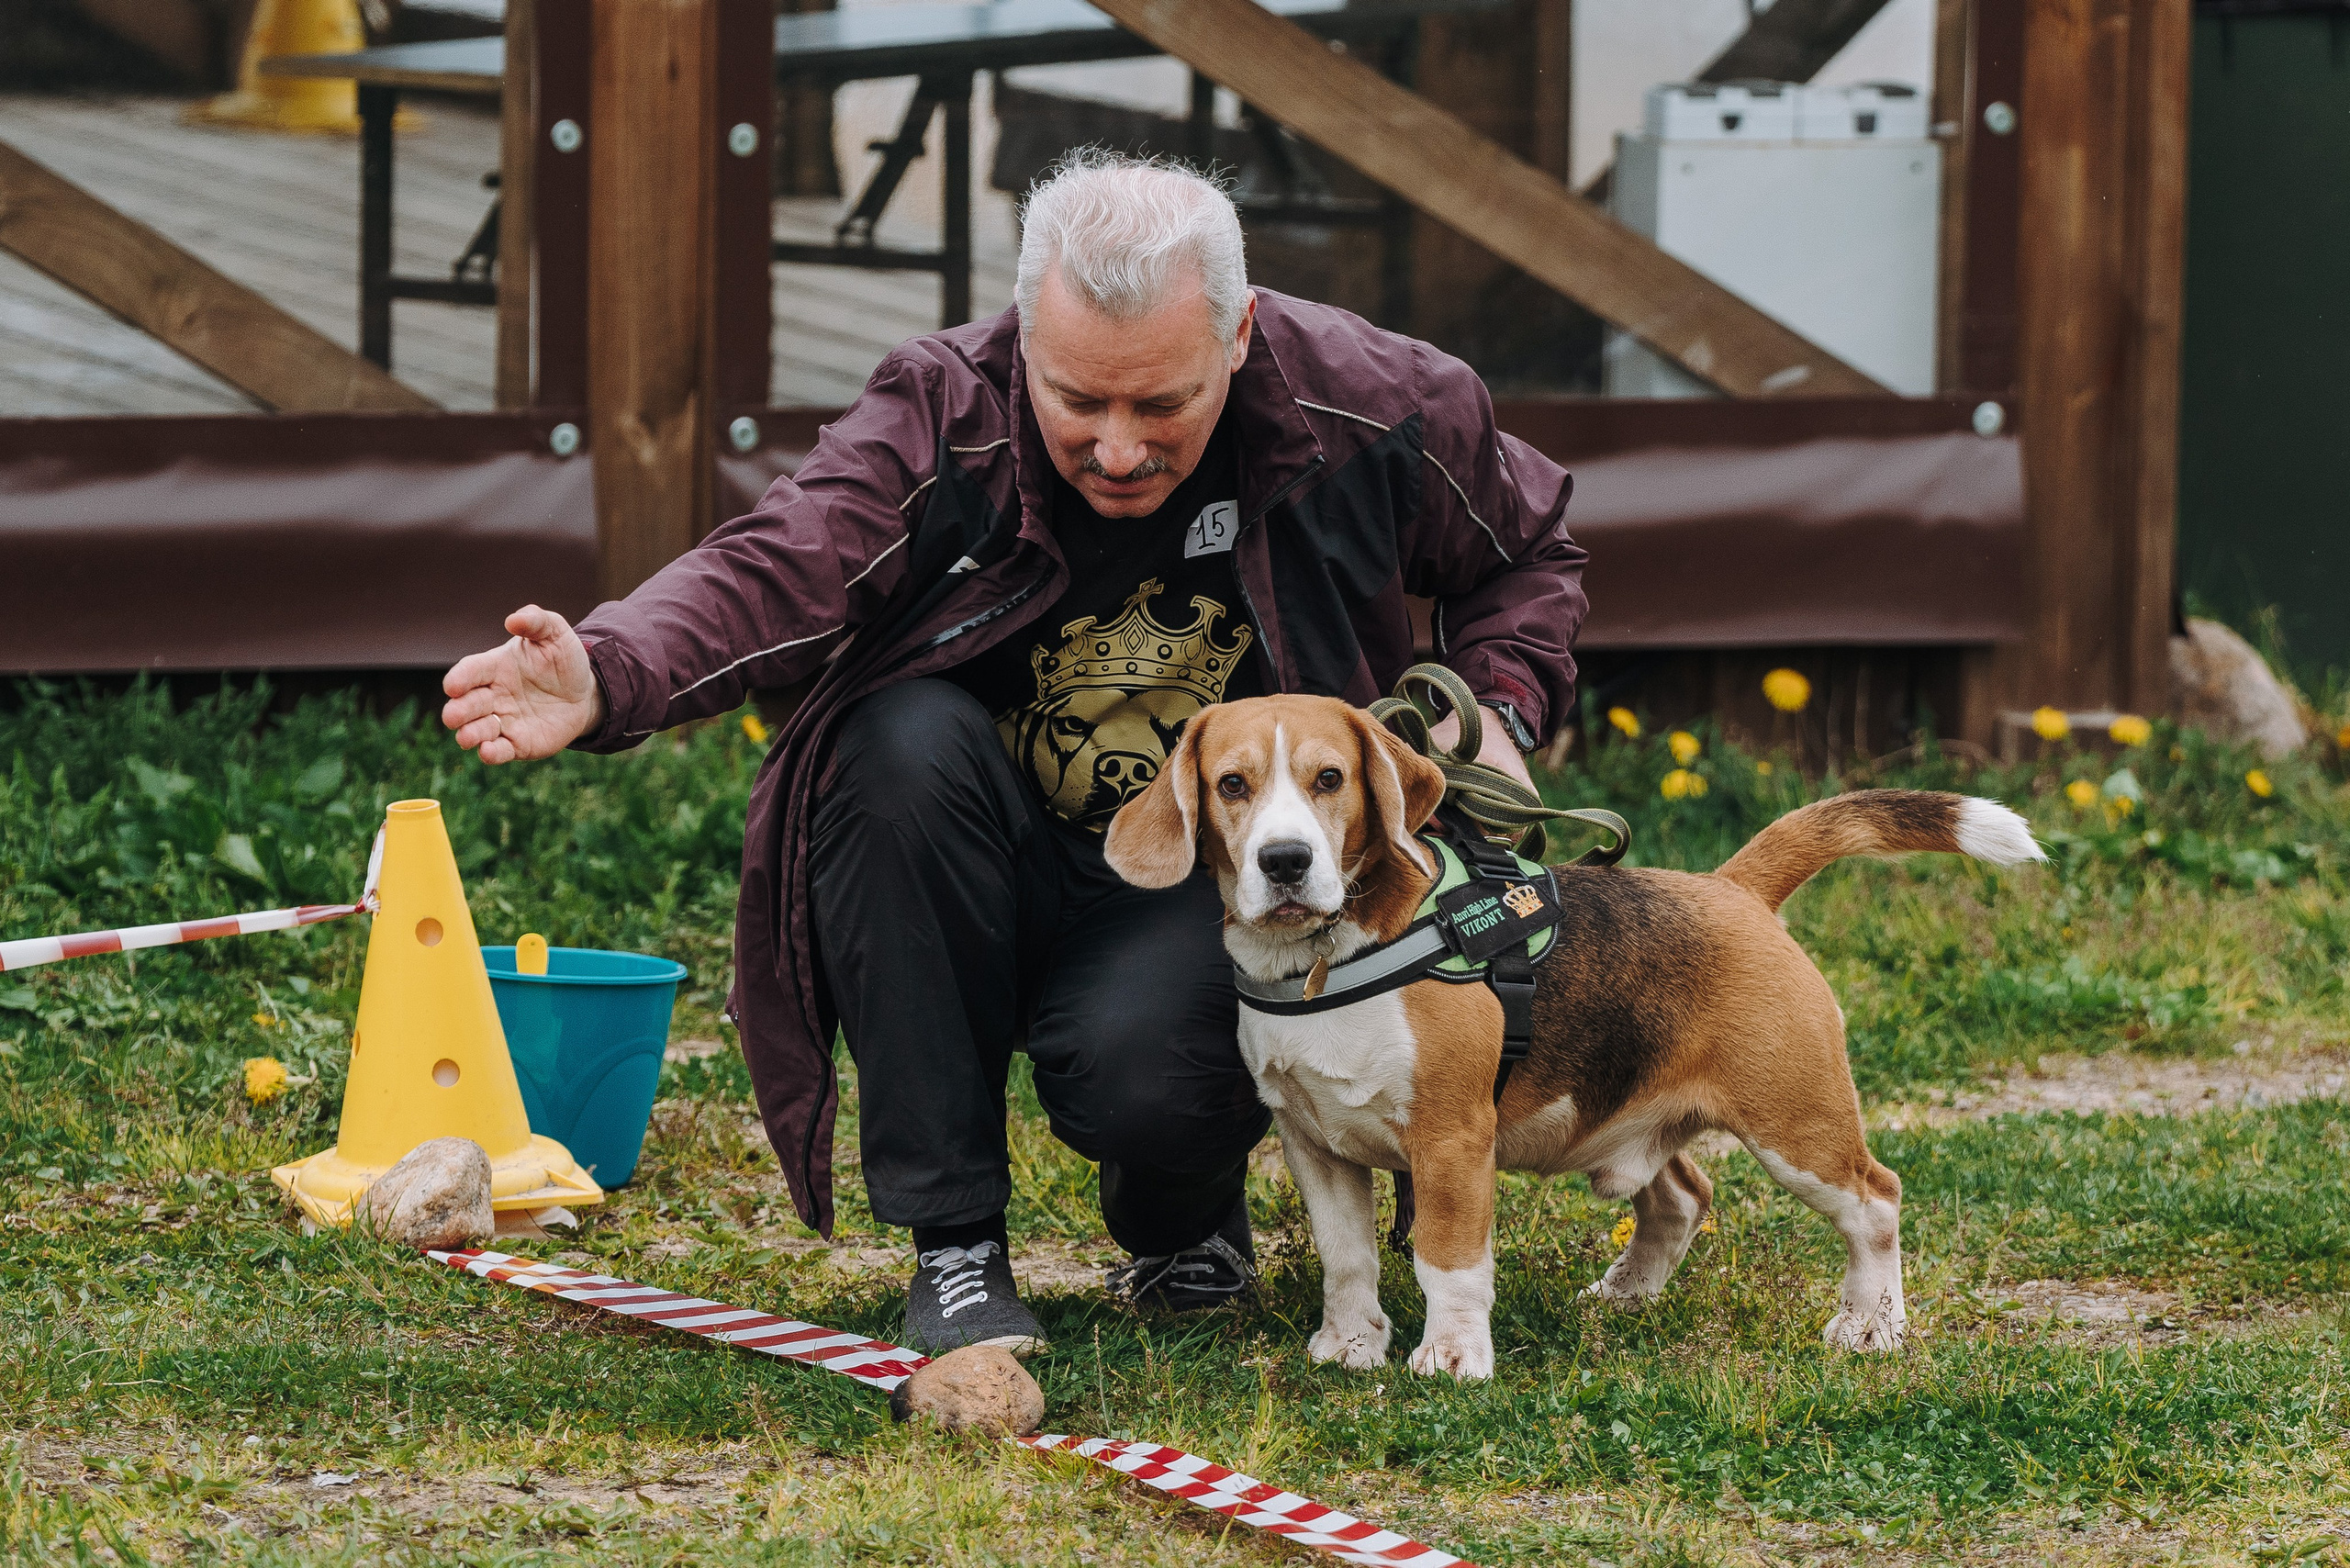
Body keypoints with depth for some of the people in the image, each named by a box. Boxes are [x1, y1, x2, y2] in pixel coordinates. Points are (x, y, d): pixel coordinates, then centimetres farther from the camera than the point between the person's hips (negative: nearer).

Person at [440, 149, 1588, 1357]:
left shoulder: (1369, 411, -12)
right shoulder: (941, 419, -17)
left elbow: (1527, 557, 9)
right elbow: (770, 576, -33)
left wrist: (1496, 707, -9)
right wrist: (608, 678, -53)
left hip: (1207, 891, -1)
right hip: (987, 882, 1)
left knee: (1138, 1071, -34)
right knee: (910, 741, -32)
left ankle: (1182, 1212, 10)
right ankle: (952, 1244, -21)